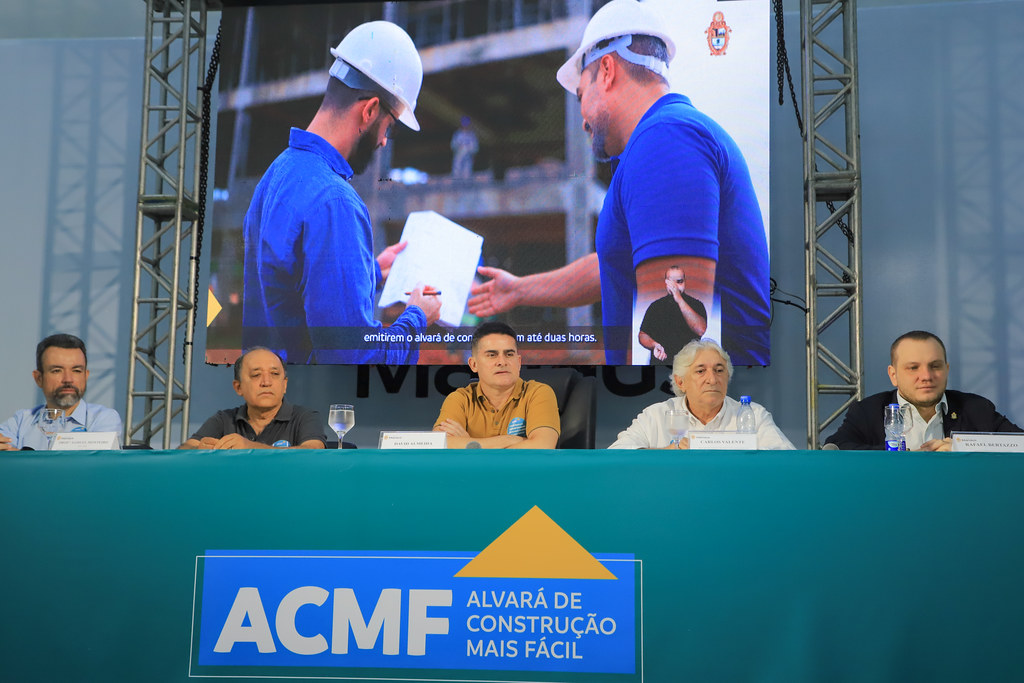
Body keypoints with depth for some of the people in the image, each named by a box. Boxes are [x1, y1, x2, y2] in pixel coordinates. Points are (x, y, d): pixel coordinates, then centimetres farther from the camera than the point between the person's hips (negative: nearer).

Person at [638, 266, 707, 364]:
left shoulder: (696, 304, 8)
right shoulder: (655, 306, 12)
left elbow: (700, 330, -11)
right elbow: (643, 335, 12)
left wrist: (680, 300, -13)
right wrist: (654, 345, -12)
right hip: (660, 362, 1)